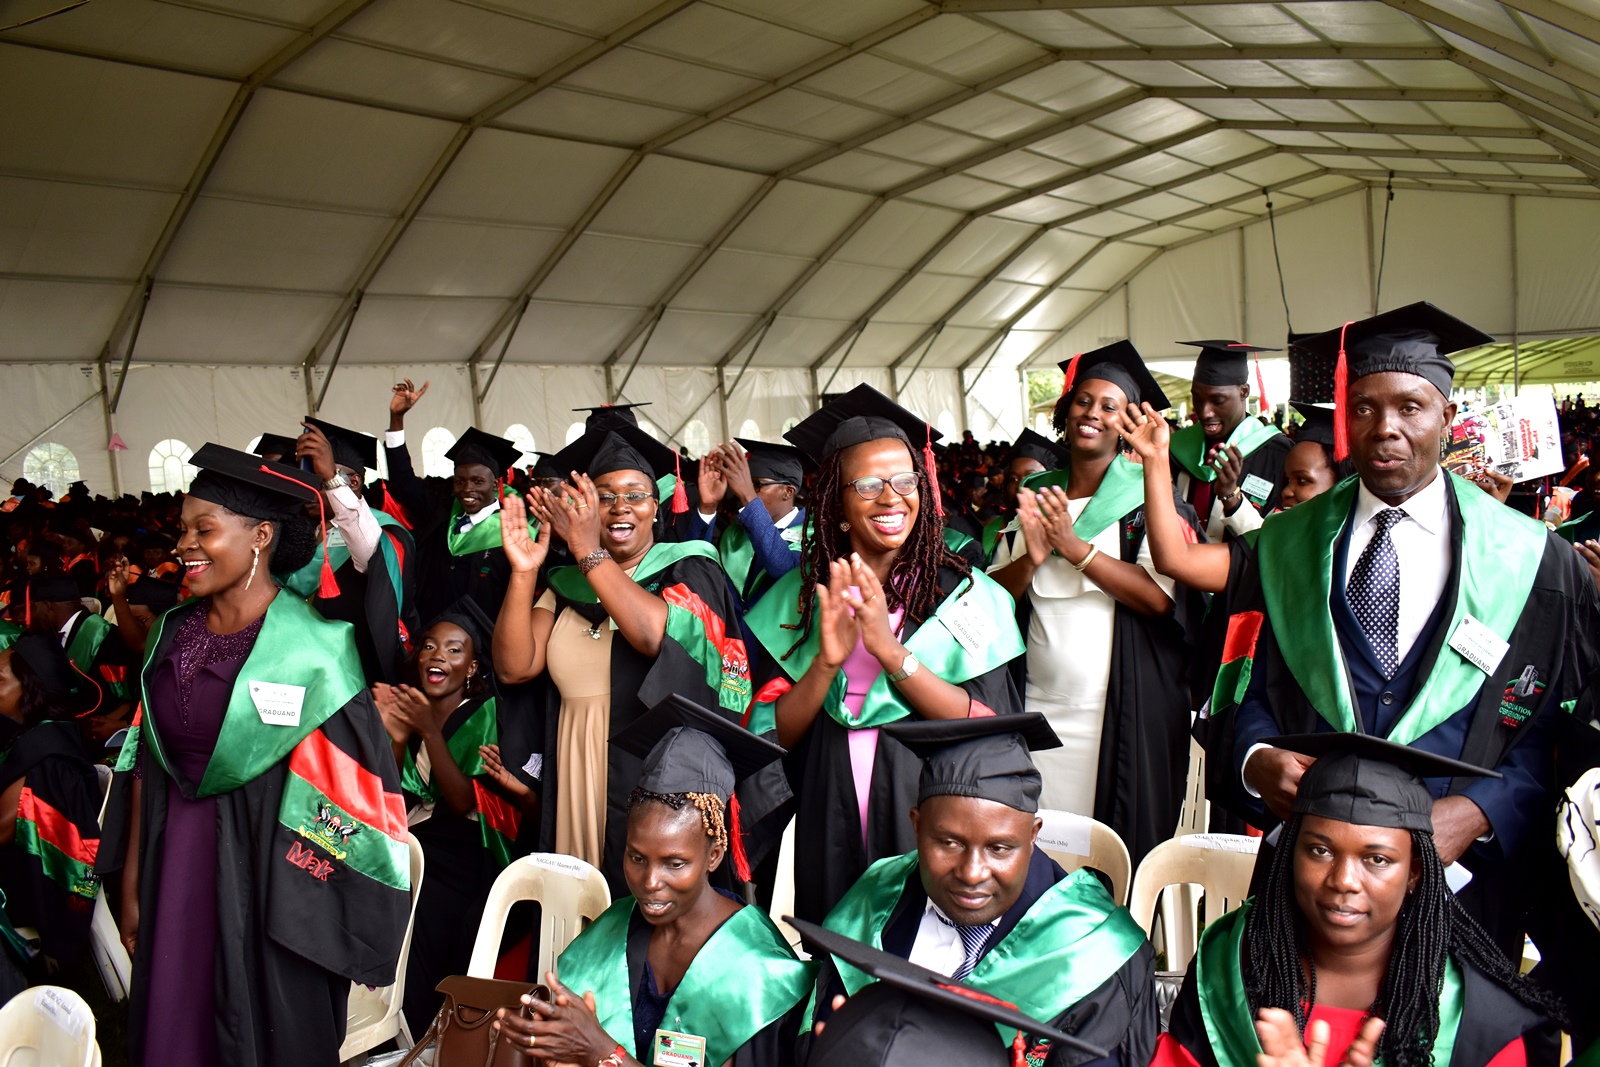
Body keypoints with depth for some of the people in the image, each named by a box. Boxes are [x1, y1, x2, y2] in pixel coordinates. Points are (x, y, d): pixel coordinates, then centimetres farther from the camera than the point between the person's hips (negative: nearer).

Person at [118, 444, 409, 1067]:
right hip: (176, 863, 5)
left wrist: (355, 923, -12)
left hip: (268, 870, -5)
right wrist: (133, 883, 9)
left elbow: (348, 782, -12)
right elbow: (148, 764, 10)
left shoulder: (313, 647, -13)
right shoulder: (172, 634, 5)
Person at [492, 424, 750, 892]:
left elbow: (657, 635, -21)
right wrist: (523, 572, -13)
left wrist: (589, 552, -22)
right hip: (581, 796, 4)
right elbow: (514, 667, -2)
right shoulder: (567, 587, 11)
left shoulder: (690, 570, 0)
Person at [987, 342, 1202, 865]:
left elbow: (1161, 598, -14)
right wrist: (1032, 556, -14)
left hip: (1123, 712, -3)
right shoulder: (1034, 496, 11)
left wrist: (1075, 547, -18)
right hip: (1038, 707, 3)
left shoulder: (1148, 498, -1)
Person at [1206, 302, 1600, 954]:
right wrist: (1258, 760, -16)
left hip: (1460, 876, -1)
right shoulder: (1285, 547, 5)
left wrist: (1474, 813, -17)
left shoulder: (1534, 562, 0)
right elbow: (1244, 687, 5)